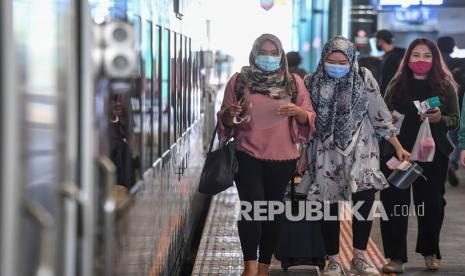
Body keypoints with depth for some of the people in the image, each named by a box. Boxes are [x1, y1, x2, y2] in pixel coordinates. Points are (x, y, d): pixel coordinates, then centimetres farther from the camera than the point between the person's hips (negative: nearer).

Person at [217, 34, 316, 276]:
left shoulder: (294, 82, 6)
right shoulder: (239, 80, 3)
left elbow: (310, 119, 5)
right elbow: (224, 121, 7)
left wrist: (297, 112, -16)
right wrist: (229, 114, -16)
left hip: (282, 158, 2)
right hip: (248, 155, -2)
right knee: (252, 207, -18)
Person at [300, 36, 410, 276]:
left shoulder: (364, 79, -3)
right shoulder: (312, 82, -2)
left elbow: (379, 115, 2)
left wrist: (398, 146, 3)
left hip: (360, 149, 0)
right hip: (326, 153, 0)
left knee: (365, 198, -11)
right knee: (330, 206, 1)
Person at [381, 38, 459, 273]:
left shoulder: (445, 86, 1)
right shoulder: (397, 85, 5)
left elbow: (455, 120, 0)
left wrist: (439, 119, -21)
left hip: (433, 155, 0)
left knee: (431, 203, 9)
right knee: (394, 203, -6)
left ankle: (430, 253, 28)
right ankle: (396, 258, -1)